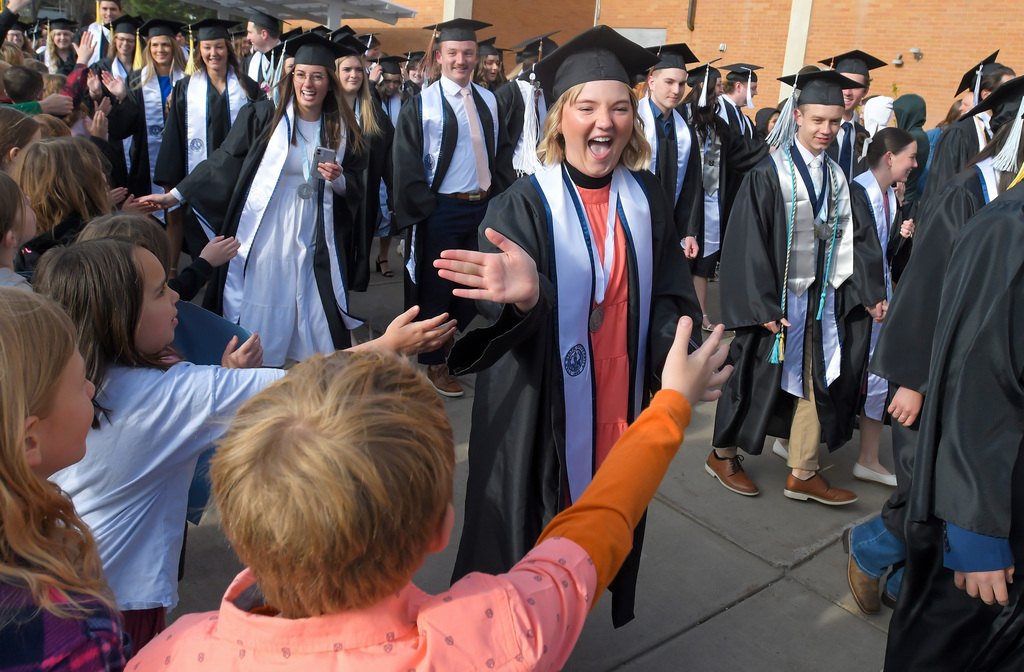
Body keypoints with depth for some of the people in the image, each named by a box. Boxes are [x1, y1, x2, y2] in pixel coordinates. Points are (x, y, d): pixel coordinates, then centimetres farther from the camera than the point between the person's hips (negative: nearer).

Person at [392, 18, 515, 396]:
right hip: (442, 212, -4)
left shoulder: (488, 101, 8)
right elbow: (407, 166, -6)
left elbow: (502, 153, 14)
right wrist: (426, 210, -10)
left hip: (484, 207, 4)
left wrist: (498, 195, 3)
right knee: (436, 287, 6)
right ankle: (434, 363, 20)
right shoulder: (421, 106, -5)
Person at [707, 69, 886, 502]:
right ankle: (722, 455, 27)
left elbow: (853, 238, 7)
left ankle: (802, 475, 23)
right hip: (778, 300, -6)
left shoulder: (837, 178, 7)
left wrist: (870, 293, -2)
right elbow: (747, 244, -15)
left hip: (824, 301, 6)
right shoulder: (768, 175, -11)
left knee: (818, 384, 9)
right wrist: (763, 306, -18)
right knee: (758, 380, 7)